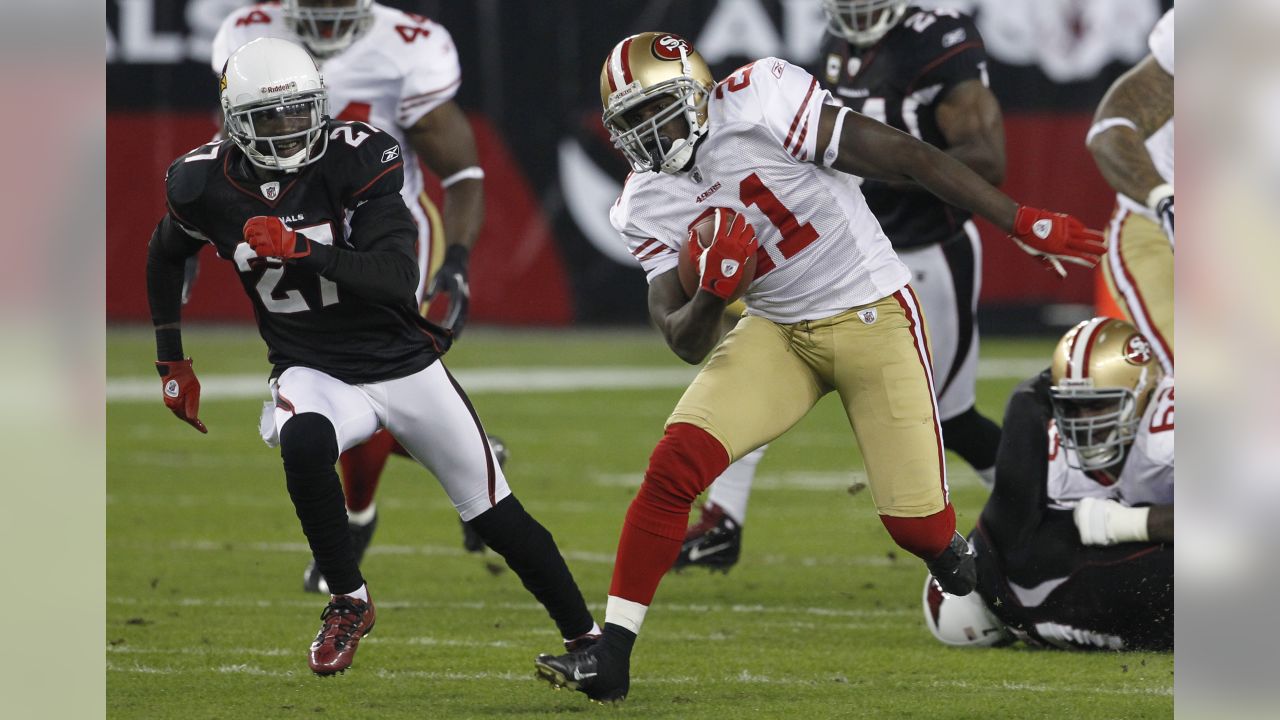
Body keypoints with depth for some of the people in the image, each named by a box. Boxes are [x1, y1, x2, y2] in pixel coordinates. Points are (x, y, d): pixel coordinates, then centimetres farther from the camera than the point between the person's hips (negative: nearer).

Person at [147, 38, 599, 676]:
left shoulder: (355, 161, -17)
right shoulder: (206, 186, -8)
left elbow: (399, 279, -27)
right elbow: (164, 259, 15)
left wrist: (301, 249, -37)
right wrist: (171, 361, 15)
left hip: (405, 365, 0)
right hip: (315, 375, 0)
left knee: (495, 514, 7)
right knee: (303, 443, -36)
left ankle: (584, 635, 28)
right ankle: (348, 602, -17)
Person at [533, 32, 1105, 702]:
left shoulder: (756, 101, -20)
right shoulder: (650, 204, -2)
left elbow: (906, 157, -16)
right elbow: (685, 343, -2)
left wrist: (1022, 223, -15)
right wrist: (714, 291, -26)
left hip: (874, 314, -4)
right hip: (778, 334, 4)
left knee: (917, 525, -6)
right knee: (674, 465, -16)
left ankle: (952, 556, 32)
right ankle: (611, 653, -11)